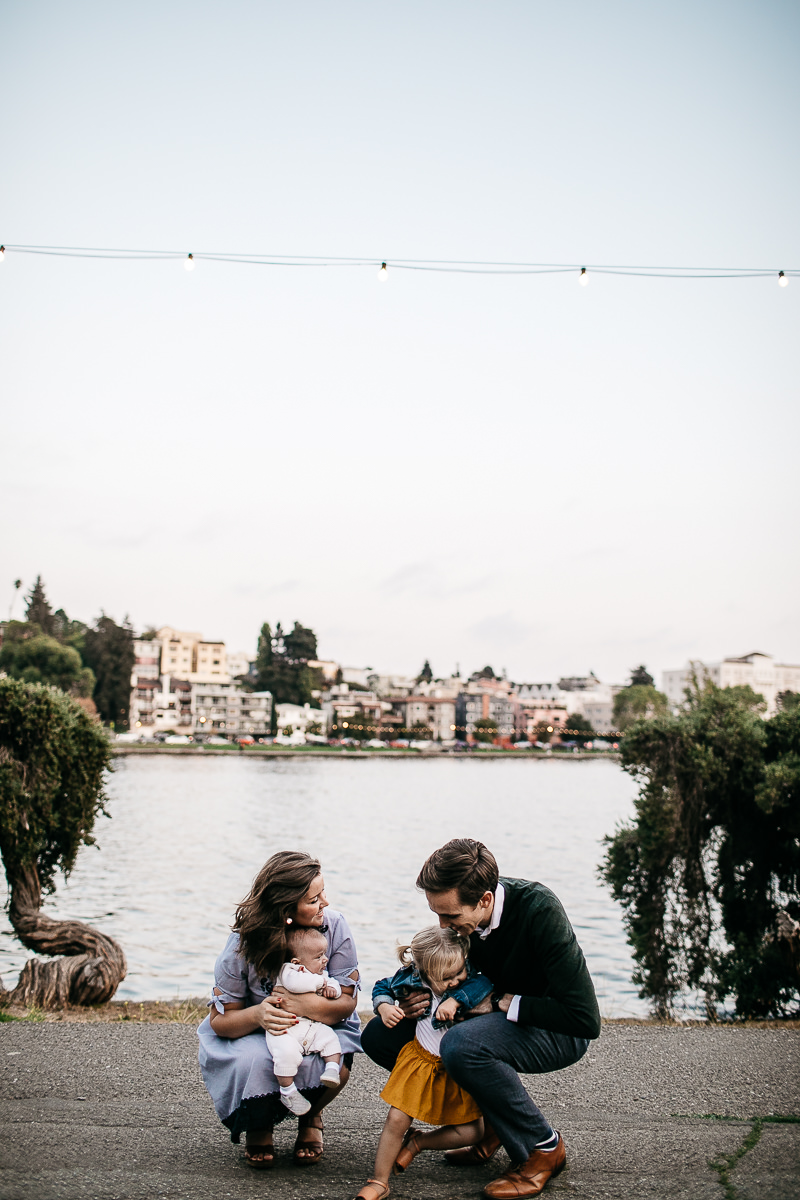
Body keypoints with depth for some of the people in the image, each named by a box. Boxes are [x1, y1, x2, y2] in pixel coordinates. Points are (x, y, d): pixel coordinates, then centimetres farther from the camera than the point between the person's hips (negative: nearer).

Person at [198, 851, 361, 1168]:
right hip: (256, 1035, -1)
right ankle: (258, 1126, 3)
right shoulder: (244, 944, -21)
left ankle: (311, 1117, 7)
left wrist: (307, 1005, -36)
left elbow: (347, 1002, -14)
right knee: (254, 1062, -35)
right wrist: (258, 1014, -36)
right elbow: (220, 1021, -13)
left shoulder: (334, 926, -19)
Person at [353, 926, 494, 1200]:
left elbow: (485, 983, -37)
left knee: (470, 1131, -1)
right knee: (397, 1120, -9)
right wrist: (384, 1007, -17)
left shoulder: (469, 981, -17)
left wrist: (456, 1000, -41)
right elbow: (383, 987, 2)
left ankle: (417, 1143, 21)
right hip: (421, 1061, -1)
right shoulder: (411, 980, -16)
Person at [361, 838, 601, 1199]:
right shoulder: (460, 908, -12)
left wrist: (499, 1002, -25)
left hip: (560, 1033, -7)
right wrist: (409, 998, -14)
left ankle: (544, 1146, -11)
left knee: (460, 1045, -35)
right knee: (378, 1036, -4)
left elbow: (585, 1019, -32)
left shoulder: (540, 910, -31)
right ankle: (488, 1118, 5)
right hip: (498, 1018, 7)